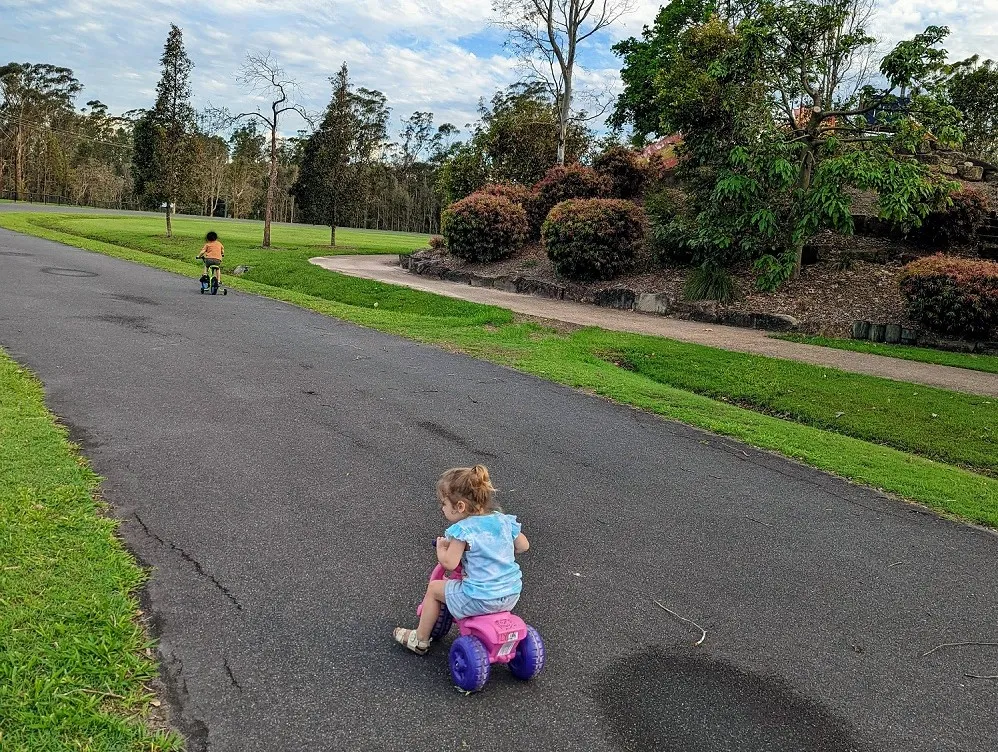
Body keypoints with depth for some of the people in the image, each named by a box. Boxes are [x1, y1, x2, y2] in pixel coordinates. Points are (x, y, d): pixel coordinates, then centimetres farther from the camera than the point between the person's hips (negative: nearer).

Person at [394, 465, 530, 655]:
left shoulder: (463, 530, -16)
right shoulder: (503, 520, 2)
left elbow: (449, 563, -18)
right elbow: (523, 545, 12)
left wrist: (441, 546, 1)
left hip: (480, 600, -6)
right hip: (512, 595, 6)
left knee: (434, 588, 15)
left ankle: (420, 640, 28)